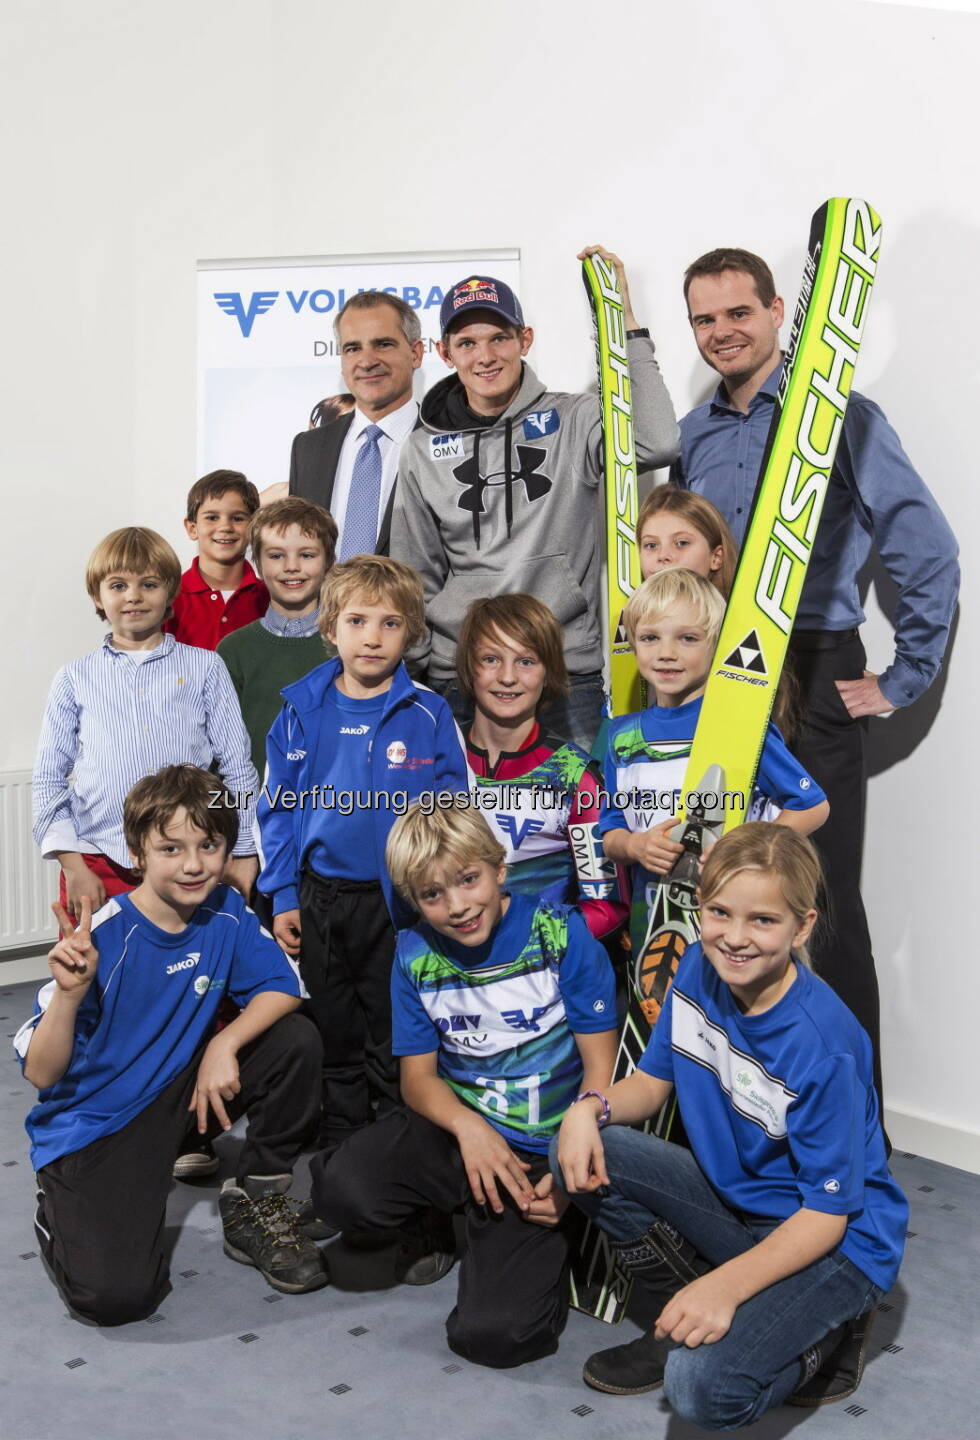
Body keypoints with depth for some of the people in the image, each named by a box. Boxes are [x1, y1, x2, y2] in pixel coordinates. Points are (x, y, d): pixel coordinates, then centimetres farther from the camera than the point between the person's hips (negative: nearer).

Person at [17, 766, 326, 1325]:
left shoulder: (227, 913, -8)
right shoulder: (103, 937, -23)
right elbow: (42, 1074, -22)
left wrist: (225, 1044, -23)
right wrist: (70, 992, -40)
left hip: (179, 1092, 5)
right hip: (92, 1126, -5)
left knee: (296, 1040, -15)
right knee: (118, 1295, -22)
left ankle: (257, 1206, 5)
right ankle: (62, 1212, 13)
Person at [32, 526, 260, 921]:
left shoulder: (205, 668, 6)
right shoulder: (75, 678, 8)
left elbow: (237, 768, 7)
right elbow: (49, 780, 8)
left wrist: (242, 855, 4)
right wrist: (72, 865, -2)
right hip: (97, 867, 1)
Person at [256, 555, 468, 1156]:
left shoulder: (429, 716, -7)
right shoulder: (302, 711, -1)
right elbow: (277, 808, 5)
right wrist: (283, 897, 2)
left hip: (398, 899, -3)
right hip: (321, 898, 3)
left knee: (394, 1044, 9)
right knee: (335, 1038, 17)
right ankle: (338, 1149, 32)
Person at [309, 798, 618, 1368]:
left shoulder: (562, 934, -12)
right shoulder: (417, 953, -1)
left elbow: (600, 1069, -9)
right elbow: (418, 1075, 3)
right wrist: (467, 1125, -19)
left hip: (544, 1151, -3)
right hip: (459, 1130, 4)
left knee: (492, 1333, -18)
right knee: (342, 1189, -27)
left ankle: (551, 1243, 14)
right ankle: (449, 1215, 6)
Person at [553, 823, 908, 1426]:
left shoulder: (824, 1047, -28)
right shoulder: (699, 971, -9)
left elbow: (827, 1214, -23)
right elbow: (653, 1081, 4)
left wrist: (726, 1284, -36)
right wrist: (591, 1108, -18)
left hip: (836, 1241, -7)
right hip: (730, 1196, 7)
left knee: (704, 1388, -28)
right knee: (586, 1154, -13)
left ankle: (826, 1331, 2)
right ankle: (679, 1321, 5)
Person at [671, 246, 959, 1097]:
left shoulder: (839, 416, -6)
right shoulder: (694, 436, 12)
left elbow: (928, 550, -8)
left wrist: (905, 679, -9)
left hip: (809, 684, -5)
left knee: (823, 904, -3)